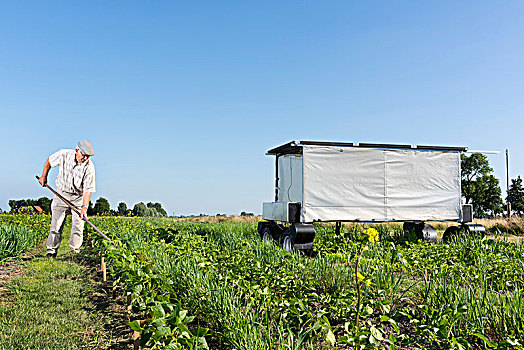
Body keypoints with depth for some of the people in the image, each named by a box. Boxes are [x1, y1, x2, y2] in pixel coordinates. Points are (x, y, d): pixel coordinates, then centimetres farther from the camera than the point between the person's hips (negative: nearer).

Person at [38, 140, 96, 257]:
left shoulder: (89, 167, -19)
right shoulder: (64, 155, -14)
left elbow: (88, 190, -20)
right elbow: (49, 161, 9)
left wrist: (84, 207, -30)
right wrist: (44, 176, 14)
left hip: (79, 197, -1)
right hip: (62, 193, 1)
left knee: (78, 226, -7)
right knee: (56, 224, -1)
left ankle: (74, 252, 3)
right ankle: (51, 251, 9)